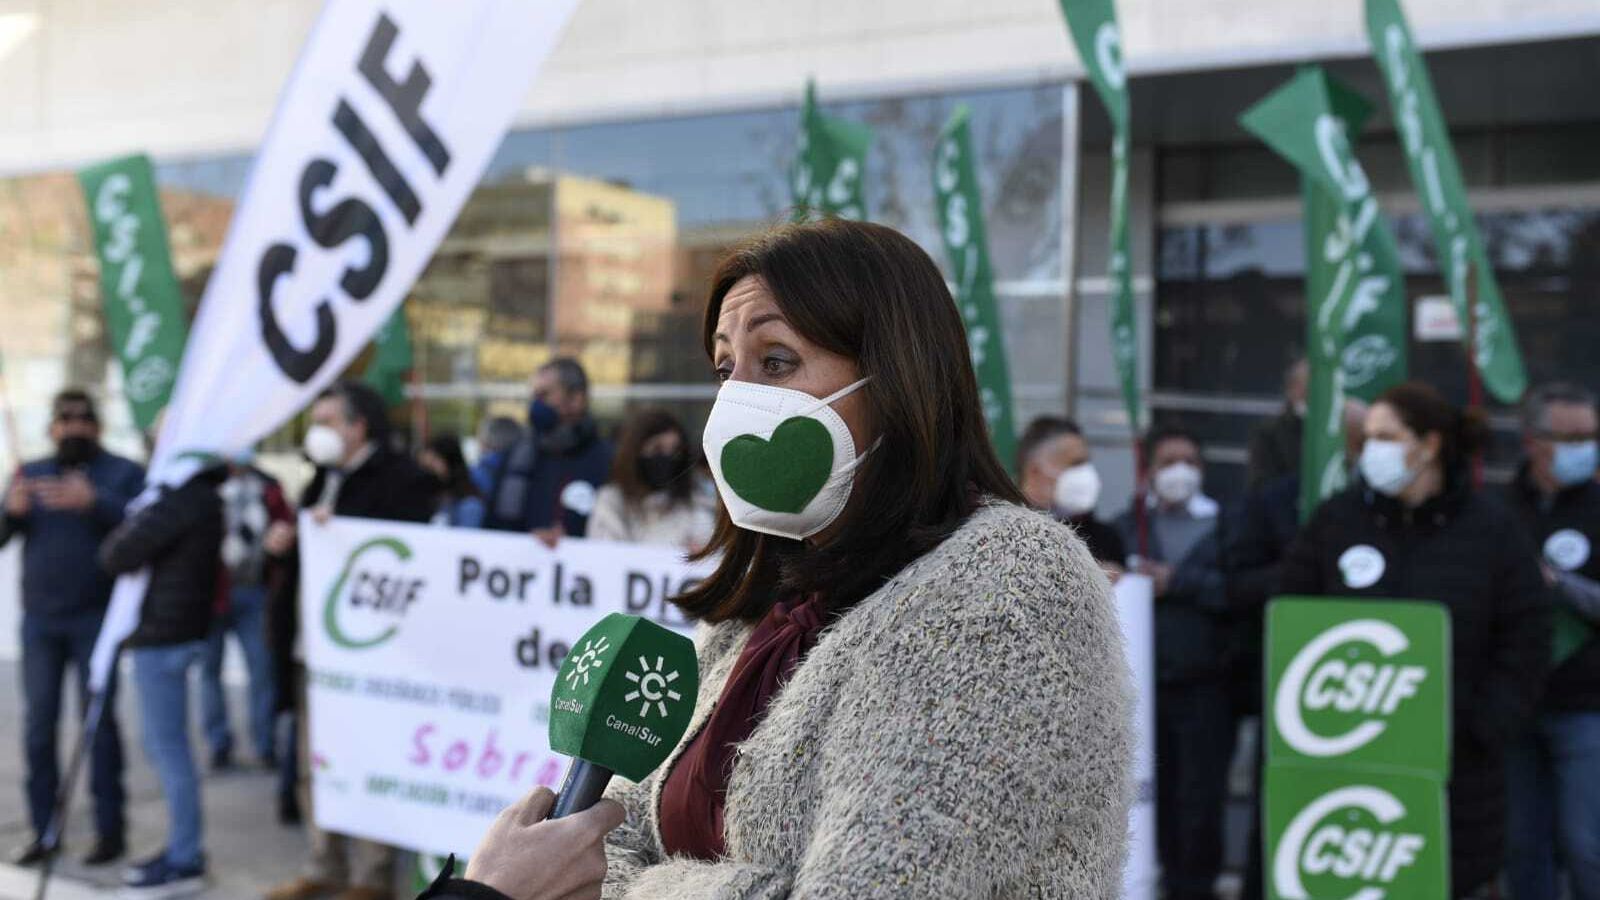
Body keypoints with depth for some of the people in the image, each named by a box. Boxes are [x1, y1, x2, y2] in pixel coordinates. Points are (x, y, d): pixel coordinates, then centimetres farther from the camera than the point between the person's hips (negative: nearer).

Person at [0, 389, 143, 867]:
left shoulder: (124, 472, 1)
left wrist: (93, 503, -31)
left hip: (97, 618, -4)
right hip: (39, 620, 4)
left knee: (98, 719, -1)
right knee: (38, 723, 6)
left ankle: (110, 828, 5)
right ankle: (43, 829, 14)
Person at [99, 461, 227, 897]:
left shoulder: (182, 501, -17)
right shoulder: (203, 497, 13)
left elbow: (117, 556, -17)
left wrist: (127, 526, 0)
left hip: (163, 636, -10)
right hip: (168, 634, 10)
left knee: (168, 748, -3)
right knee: (162, 747, 17)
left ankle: (185, 861, 4)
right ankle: (183, 847, 25)